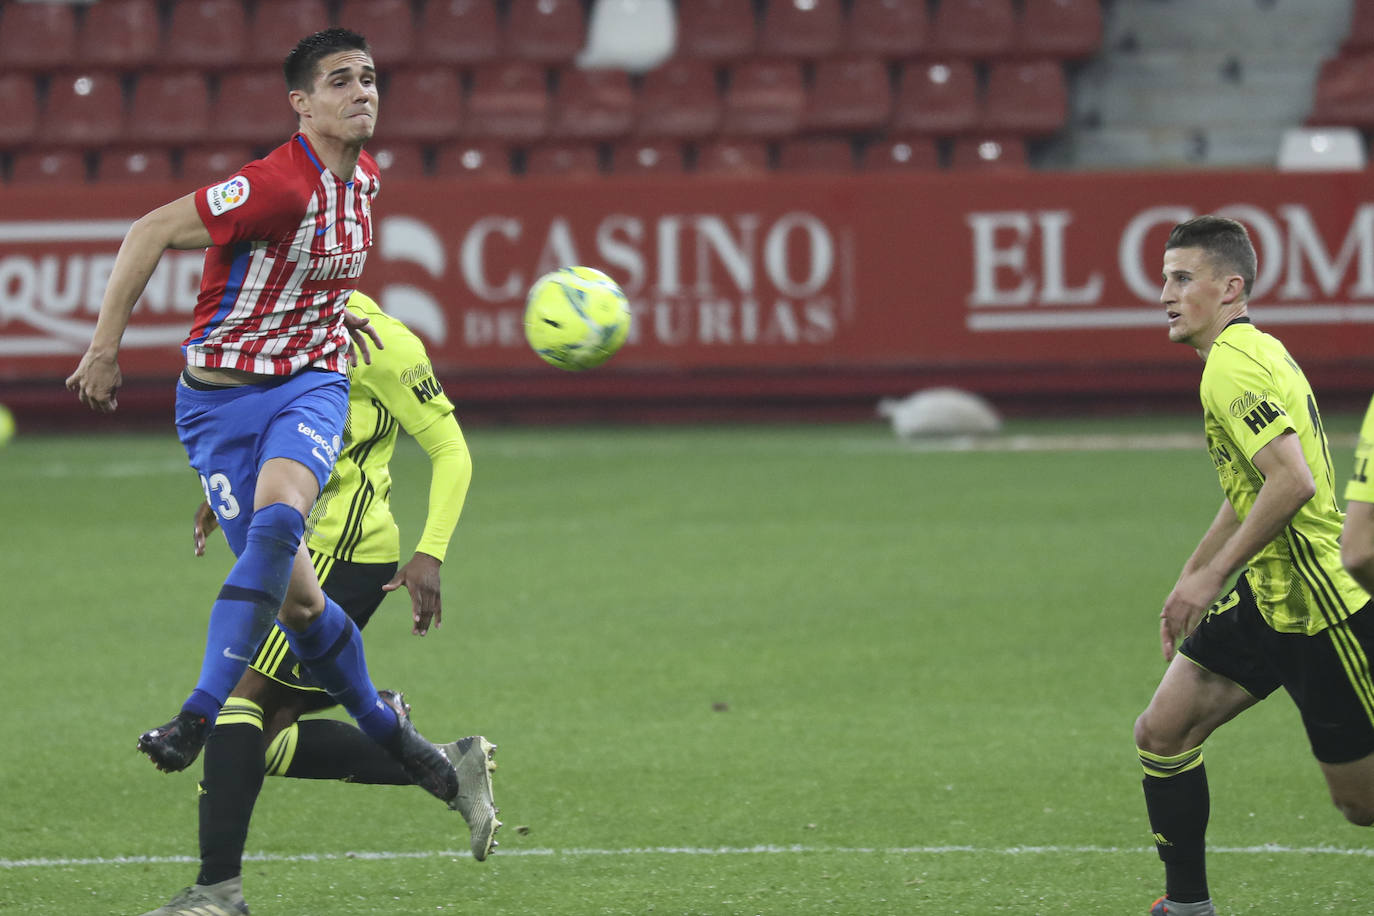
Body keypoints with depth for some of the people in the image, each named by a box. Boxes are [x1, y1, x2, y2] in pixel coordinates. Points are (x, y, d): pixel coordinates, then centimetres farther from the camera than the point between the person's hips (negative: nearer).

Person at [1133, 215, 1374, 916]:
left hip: (1317, 607, -10)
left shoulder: (1236, 366, -19)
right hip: (1267, 596, 10)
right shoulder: (1248, 355, 13)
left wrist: (1211, 577, -24)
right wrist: (1188, 582, 27)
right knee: (1162, 733, 3)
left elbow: (1293, 482, -30)